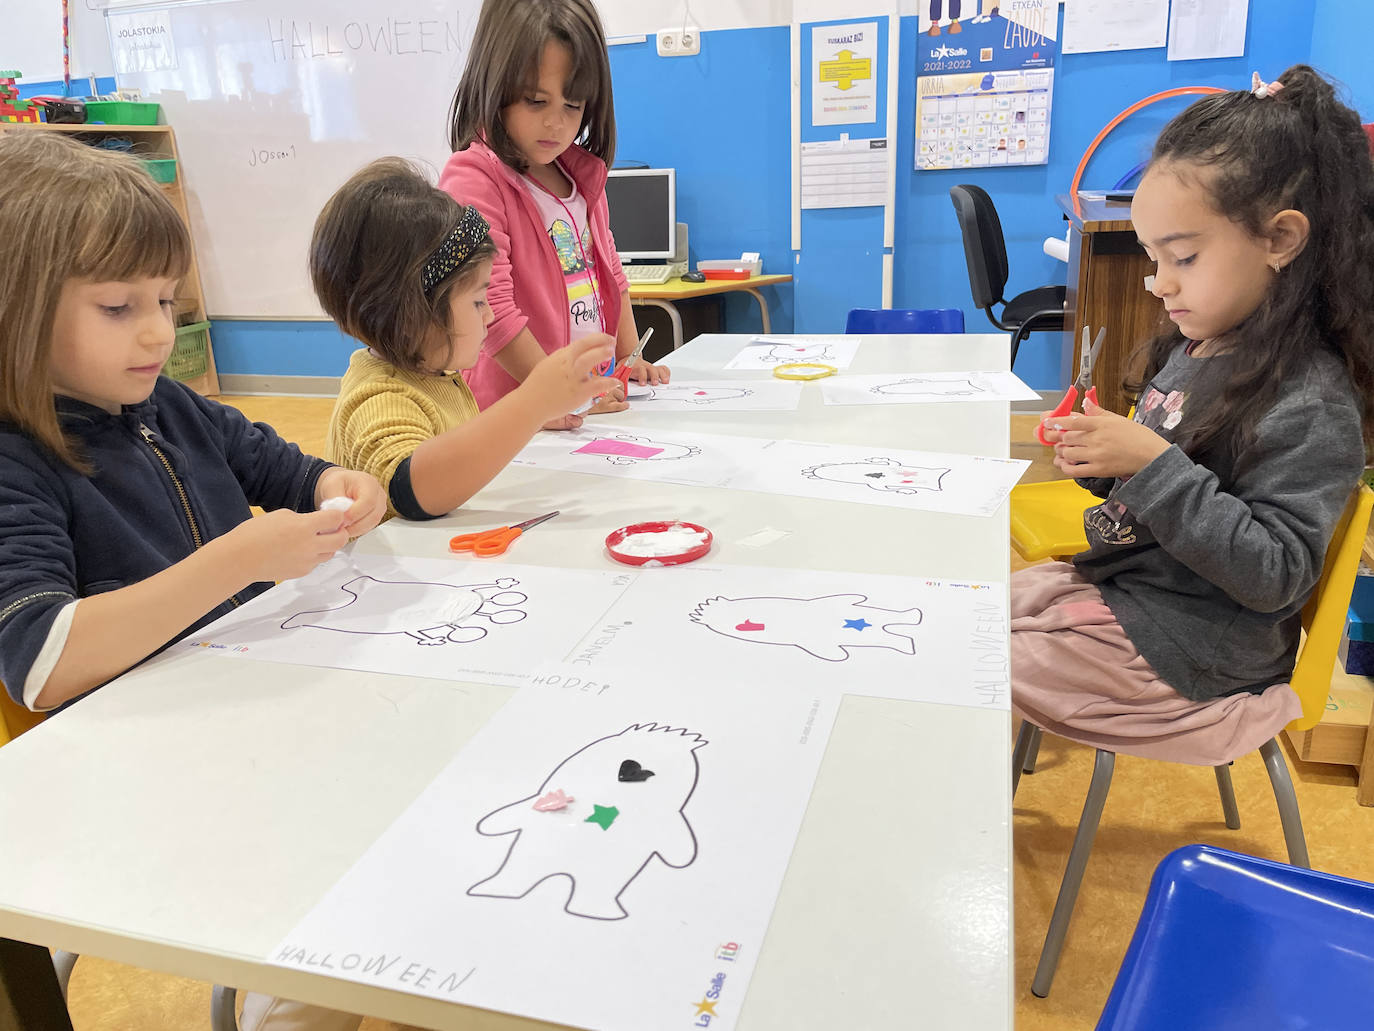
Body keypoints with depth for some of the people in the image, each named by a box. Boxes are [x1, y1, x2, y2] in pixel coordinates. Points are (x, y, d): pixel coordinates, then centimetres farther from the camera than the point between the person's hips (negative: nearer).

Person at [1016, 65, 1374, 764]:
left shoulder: (1311, 403, -21)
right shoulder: (1195, 349, 4)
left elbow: (1273, 575, -25)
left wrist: (1155, 466, -30)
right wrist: (1102, 462, -6)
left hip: (1184, 647, -8)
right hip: (1116, 580, 9)